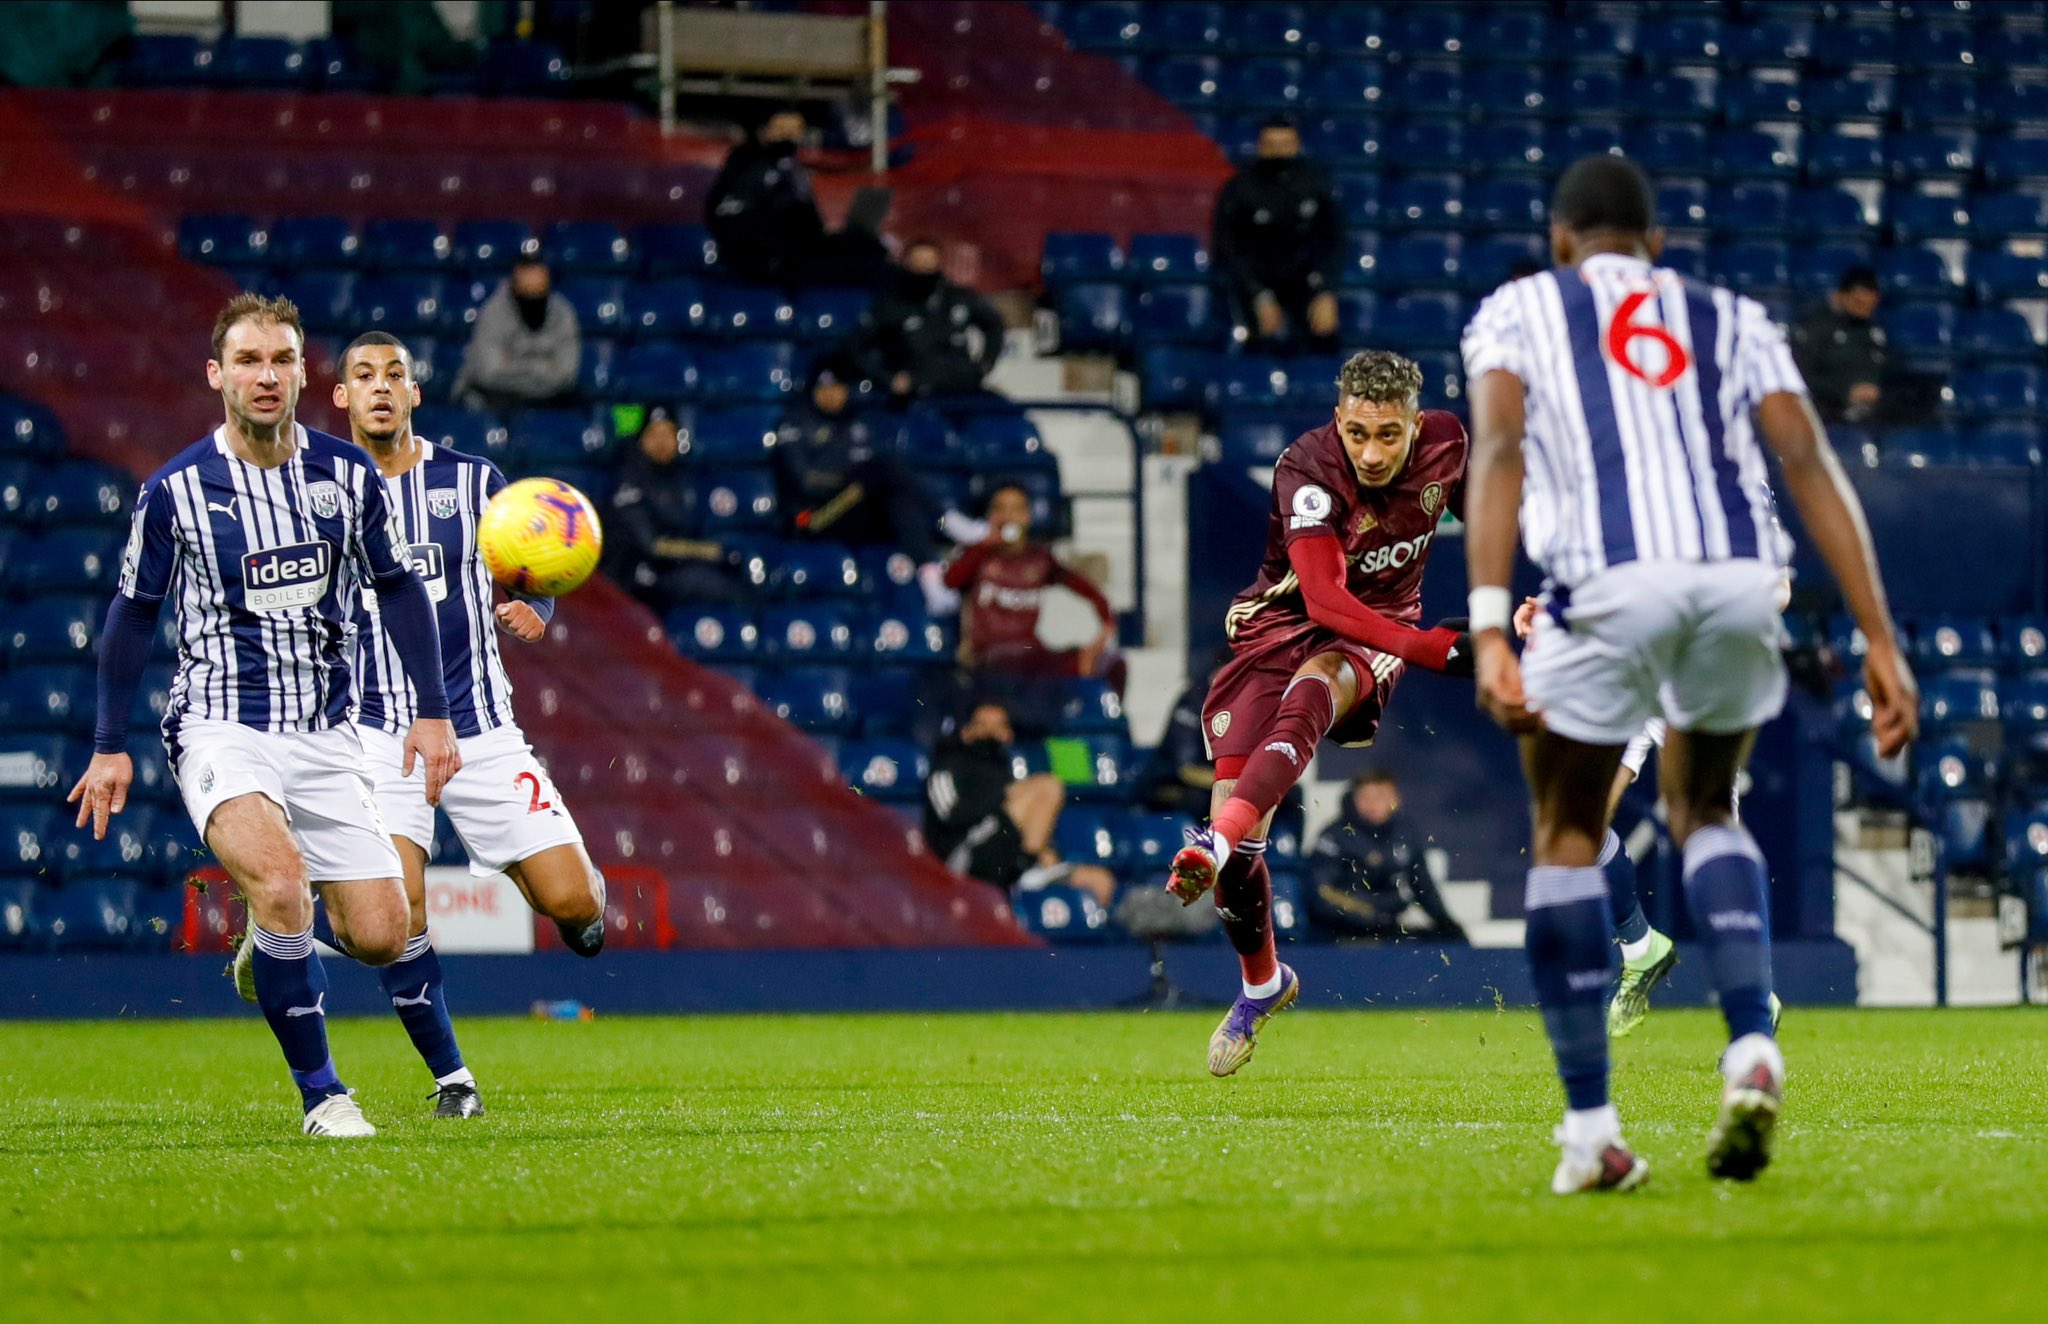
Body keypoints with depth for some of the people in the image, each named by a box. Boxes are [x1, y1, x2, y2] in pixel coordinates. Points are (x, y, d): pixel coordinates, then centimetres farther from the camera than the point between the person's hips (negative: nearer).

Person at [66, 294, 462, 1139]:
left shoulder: (345, 473, 1)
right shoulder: (175, 490, -5)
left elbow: (399, 589, 13)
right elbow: (133, 614, 7)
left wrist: (432, 711, 9)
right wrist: (109, 746, 11)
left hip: (326, 735, 4)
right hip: (221, 727, -3)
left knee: (380, 939, -4)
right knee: (280, 883, -30)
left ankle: (275, 938, 32)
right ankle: (320, 1094, -17)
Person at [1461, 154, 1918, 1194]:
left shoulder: (1518, 310, 20)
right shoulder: (1730, 320, 27)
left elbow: (1500, 452, 2)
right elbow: (1810, 465, 14)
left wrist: (1490, 631, -7)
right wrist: (1881, 643, 9)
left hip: (1608, 587, -3)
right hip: (1742, 579, 3)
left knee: (1567, 839, 17)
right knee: (1704, 814, 27)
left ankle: (1590, 1128, 12)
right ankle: (1751, 1048, 4)